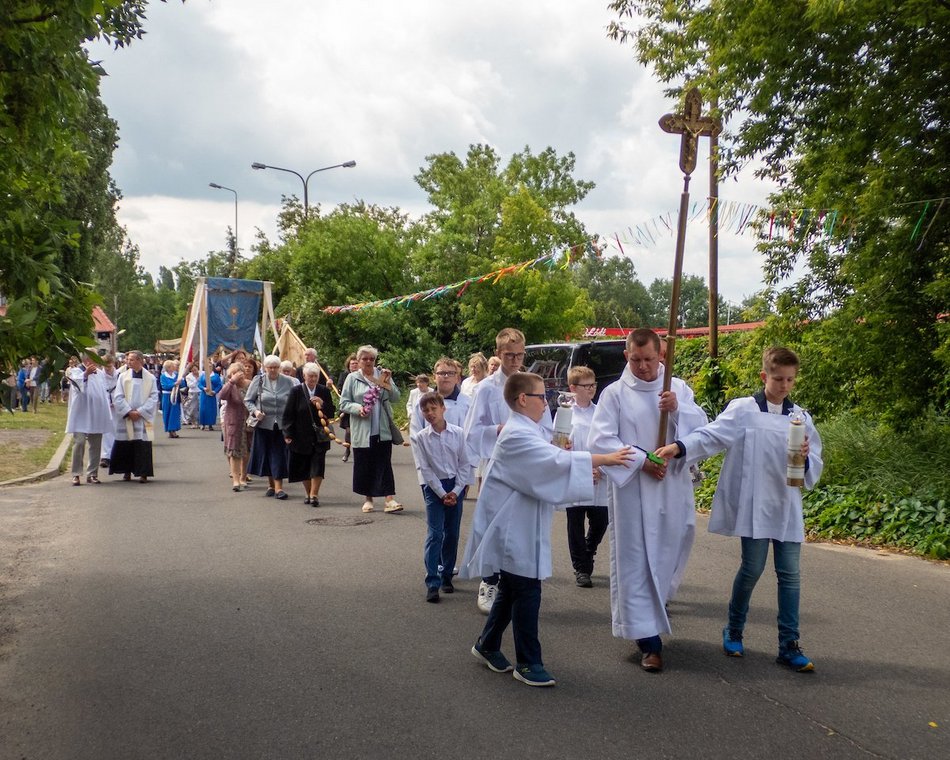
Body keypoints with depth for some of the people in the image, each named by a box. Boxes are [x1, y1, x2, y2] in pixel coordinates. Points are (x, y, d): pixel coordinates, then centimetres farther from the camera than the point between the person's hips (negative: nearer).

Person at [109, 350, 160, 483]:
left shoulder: (150, 378, 2)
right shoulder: (123, 376, 5)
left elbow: (153, 398, -2)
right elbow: (117, 397, 1)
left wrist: (140, 412, -11)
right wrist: (129, 411, -11)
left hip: (143, 417, -1)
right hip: (125, 417, 1)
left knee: (143, 445, -3)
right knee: (125, 446, 3)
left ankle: (143, 473, 2)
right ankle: (127, 472, 15)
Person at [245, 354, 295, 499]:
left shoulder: (288, 382, 2)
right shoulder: (258, 381, 1)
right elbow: (248, 400, 4)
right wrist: (255, 411, -13)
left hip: (281, 424, -1)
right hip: (264, 424, 1)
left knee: (280, 454, -4)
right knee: (266, 453, 7)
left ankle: (278, 486, -3)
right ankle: (271, 484, 21)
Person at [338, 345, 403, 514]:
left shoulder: (382, 375, 8)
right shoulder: (352, 378, 3)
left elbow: (396, 398, 3)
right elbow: (343, 403, 1)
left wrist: (387, 383, -13)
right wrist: (358, 408, -16)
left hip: (383, 430, 1)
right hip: (362, 431, -1)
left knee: (384, 464, -3)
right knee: (364, 465, 7)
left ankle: (390, 499, -7)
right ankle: (368, 498, 20)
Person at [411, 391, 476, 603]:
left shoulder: (458, 433, -2)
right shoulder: (419, 438, -5)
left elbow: (465, 464, 0)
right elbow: (425, 469, -6)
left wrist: (456, 491, -8)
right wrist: (442, 494, -10)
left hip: (456, 486, 2)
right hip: (434, 487, -2)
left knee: (452, 534, 8)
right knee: (434, 534, -9)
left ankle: (446, 576, 22)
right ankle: (432, 584, -9)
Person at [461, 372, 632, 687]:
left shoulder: (531, 431, 12)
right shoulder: (518, 435, -21)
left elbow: (545, 468, 16)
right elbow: (556, 460, -29)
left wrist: (585, 472, 3)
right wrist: (604, 458, -27)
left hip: (521, 529, 10)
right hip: (513, 530, -10)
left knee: (511, 590, 19)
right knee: (527, 593, -4)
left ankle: (487, 645, 34)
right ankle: (528, 663, 6)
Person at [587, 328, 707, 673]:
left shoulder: (678, 388, 7)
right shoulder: (615, 393, -2)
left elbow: (702, 429, 0)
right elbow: (600, 441, -9)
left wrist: (678, 409, -17)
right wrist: (641, 460, -16)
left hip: (673, 490, 3)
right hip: (632, 490, -3)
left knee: (667, 557, 14)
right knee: (636, 563, -2)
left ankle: (651, 615, 38)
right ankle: (648, 639, 4)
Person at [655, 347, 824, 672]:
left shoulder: (801, 417, 9)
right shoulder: (743, 410, -2)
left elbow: (815, 468, 10)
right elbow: (713, 435, -15)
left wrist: (806, 458, -14)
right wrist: (680, 446, -32)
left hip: (788, 507, 4)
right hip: (754, 505, -3)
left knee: (790, 574, 3)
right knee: (752, 569, 3)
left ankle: (789, 645, 12)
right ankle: (733, 631, 25)